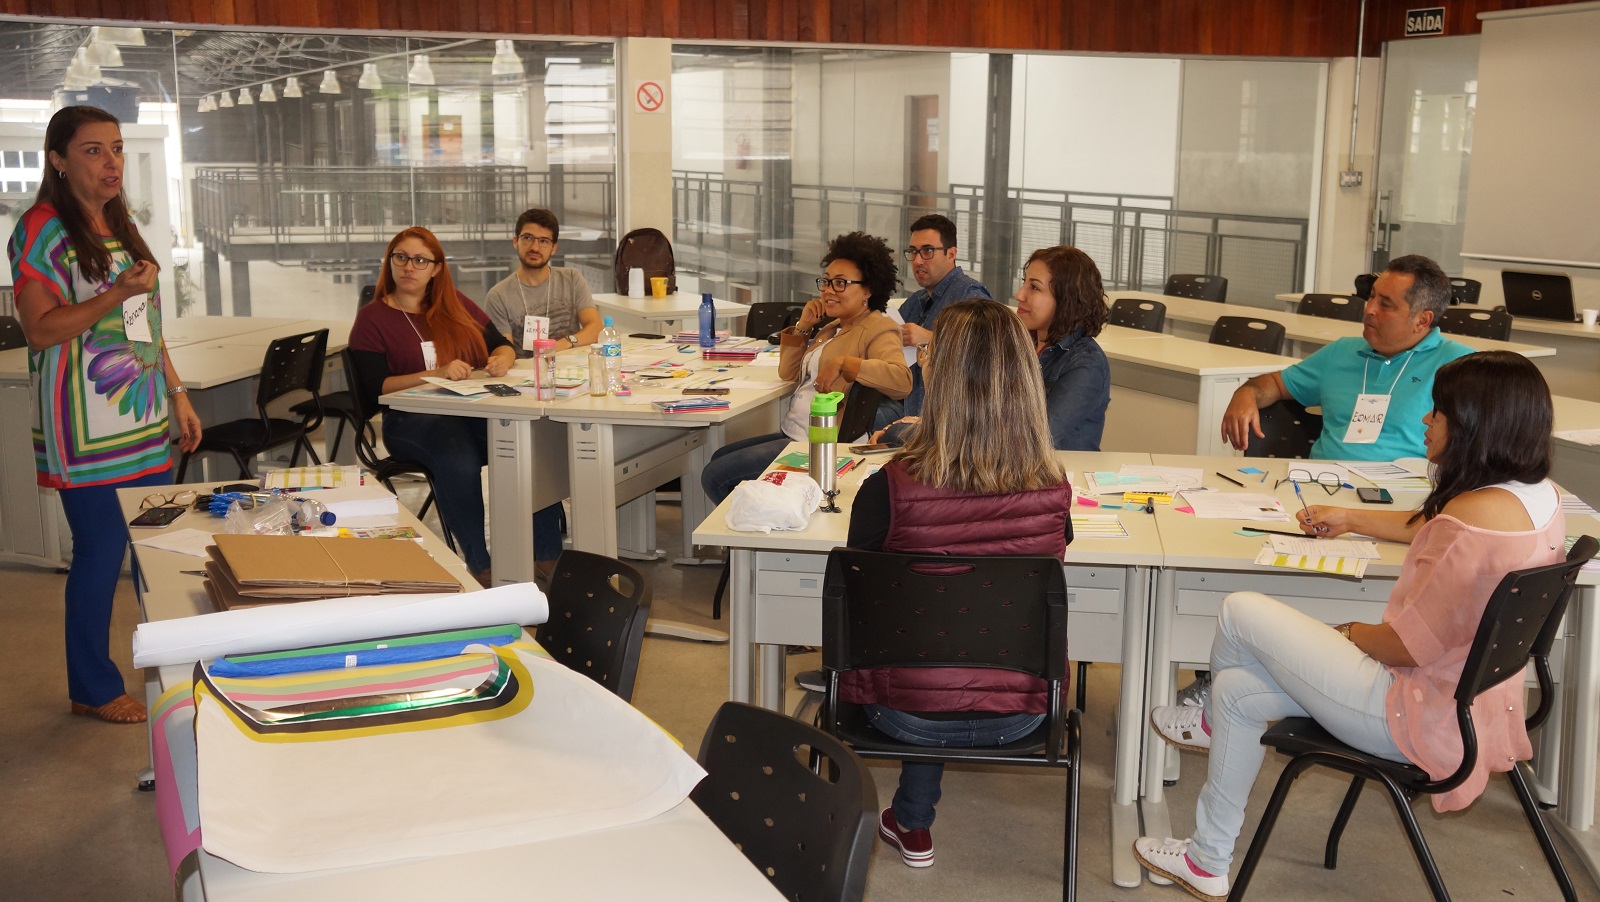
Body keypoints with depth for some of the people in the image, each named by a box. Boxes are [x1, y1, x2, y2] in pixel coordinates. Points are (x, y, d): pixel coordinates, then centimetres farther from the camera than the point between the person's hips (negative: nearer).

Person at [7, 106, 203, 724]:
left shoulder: (122, 227, 14)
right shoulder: (40, 230, -8)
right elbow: (40, 329, -15)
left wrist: (178, 396, 17)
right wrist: (118, 293, -24)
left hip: (147, 418, 7)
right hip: (88, 429, -7)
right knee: (101, 552, -2)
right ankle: (93, 690, 13)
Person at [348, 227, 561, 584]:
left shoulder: (456, 304, 21)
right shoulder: (372, 319, 7)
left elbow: (502, 344, 22)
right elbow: (375, 389, -5)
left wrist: (501, 360, -4)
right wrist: (437, 374, -17)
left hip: (476, 410, 4)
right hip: (413, 420, -4)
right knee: (458, 460, -38)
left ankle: (548, 555, -23)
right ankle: (481, 566, -26)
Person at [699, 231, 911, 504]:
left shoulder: (877, 329, -13)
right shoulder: (833, 326, 16)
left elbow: (902, 379, -32)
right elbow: (788, 373, 19)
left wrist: (843, 363, -31)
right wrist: (803, 326, 6)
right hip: (792, 434, 11)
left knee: (715, 476, -9)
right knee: (718, 458, 25)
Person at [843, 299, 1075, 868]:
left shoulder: (891, 488, -24)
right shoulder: (1053, 489, -16)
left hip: (908, 714, -2)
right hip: (1017, 714, 2)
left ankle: (914, 827, 46)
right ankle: (911, 820, 47)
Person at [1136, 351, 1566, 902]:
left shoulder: (1475, 518, -31)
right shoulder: (1538, 494, 0)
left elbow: (1406, 645, -25)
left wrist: (1351, 633, -3)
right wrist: (1351, 519, 27)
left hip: (1421, 722, -10)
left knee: (1241, 613, 1)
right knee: (1238, 690, 14)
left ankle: (1213, 723, 32)